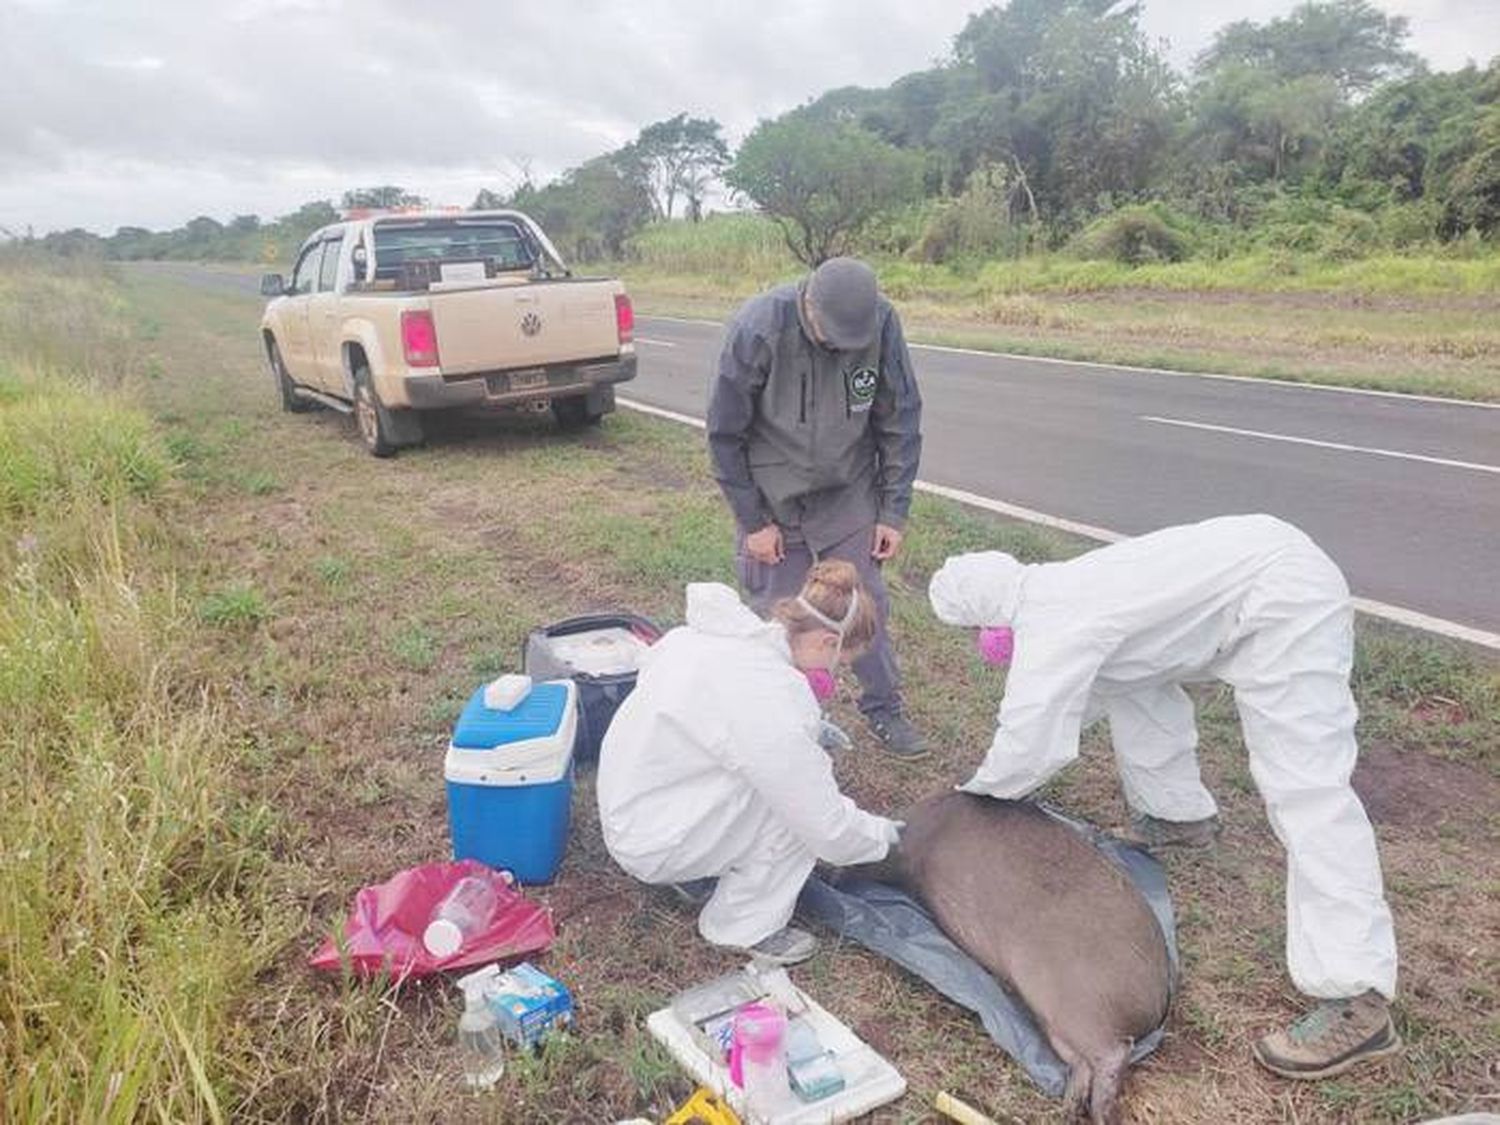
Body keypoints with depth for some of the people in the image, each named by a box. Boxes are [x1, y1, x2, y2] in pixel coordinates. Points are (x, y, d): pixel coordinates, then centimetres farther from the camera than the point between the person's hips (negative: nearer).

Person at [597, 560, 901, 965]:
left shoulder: (722, 631, -6)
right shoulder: (767, 701, -30)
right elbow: (829, 829, -22)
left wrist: (808, 727, 10)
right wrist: (881, 834, -2)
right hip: (654, 845, -8)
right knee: (802, 798, -13)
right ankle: (743, 925, 2)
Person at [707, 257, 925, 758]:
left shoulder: (881, 322, -18)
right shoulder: (757, 330, -26)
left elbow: (901, 421, -5)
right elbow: (725, 434, -15)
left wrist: (894, 511, -5)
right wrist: (753, 522, -11)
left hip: (850, 493, 2)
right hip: (775, 499, -2)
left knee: (866, 602, 7)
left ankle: (884, 709, 26)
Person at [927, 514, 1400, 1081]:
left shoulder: (1049, 623, -19)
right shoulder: (1052, 590, 10)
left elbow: (1029, 747, -19)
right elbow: (1061, 700, 24)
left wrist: (975, 793, 1)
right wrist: (996, 780, 20)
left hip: (1287, 597, -10)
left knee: (1304, 790, -14)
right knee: (1127, 672, 20)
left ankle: (1357, 1002, -13)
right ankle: (1180, 814, 33)